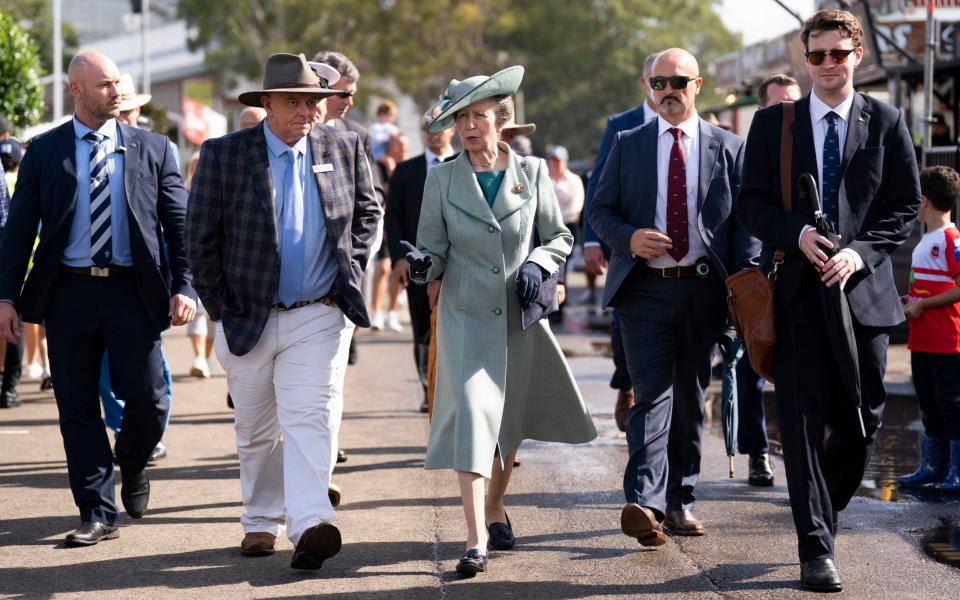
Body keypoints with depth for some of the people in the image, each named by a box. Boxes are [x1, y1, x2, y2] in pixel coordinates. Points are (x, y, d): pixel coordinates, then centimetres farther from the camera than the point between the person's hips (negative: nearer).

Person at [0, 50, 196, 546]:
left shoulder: (151, 148, 7)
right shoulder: (44, 152, 6)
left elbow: (179, 223, 7)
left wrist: (185, 286, -3)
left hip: (133, 290, 0)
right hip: (69, 290, 0)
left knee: (148, 399, -6)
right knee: (77, 408, 3)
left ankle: (132, 464, 26)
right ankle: (98, 512, 12)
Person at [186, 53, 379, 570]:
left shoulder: (344, 150, 2)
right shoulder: (223, 155, -5)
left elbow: (367, 212, 18)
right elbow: (199, 238, -2)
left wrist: (350, 270, 6)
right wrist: (220, 309, -3)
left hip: (319, 316, 0)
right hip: (246, 317, 0)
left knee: (310, 419, -15)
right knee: (255, 431, 12)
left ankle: (310, 526, -25)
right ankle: (261, 523, 27)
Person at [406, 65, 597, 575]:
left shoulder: (532, 172, 2)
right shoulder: (441, 179, 0)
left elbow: (560, 238, 10)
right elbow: (434, 251, 1)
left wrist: (536, 264, -9)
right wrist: (421, 265, -21)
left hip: (520, 318, 2)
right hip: (466, 317, -2)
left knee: (510, 421, 13)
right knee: (470, 414, -15)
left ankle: (495, 508, 37)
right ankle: (476, 539, -18)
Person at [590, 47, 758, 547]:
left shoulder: (728, 148, 8)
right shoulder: (627, 145, 9)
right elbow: (600, 210, 10)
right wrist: (629, 238, -11)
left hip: (703, 289, 1)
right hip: (645, 288, -1)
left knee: (690, 397, 10)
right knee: (652, 393, -12)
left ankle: (680, 501, 19)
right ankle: (644, 504, -22)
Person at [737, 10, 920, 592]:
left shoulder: (886, 122, 5)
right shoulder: (772, 123, 6)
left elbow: (906, 206, 5)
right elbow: (752, 202, 5)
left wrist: (861, 251, -10)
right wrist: (797, 234, -13)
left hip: (864, 289, 1)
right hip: (797, 292, -1)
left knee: (862, 418, 7)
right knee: (804, 420, -4)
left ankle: (825, 510, 32)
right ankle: (816, 548, 0)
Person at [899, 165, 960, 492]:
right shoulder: (925, 241, 15)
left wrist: (923, 305, -17)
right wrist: (910, 301, 11)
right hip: (922, 341, 9)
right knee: (930, 407, 14)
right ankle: (934, 467, 22)